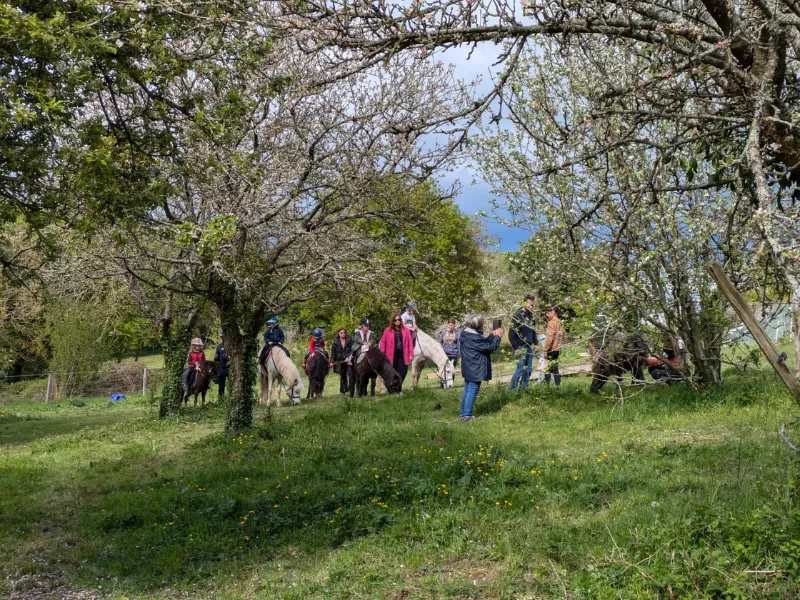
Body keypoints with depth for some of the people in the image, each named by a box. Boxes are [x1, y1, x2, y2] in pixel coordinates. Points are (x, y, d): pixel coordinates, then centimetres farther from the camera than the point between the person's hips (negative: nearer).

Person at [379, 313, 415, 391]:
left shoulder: (406, 330, 5)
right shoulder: (388, 330, 1)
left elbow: (410, 342, 3)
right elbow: (383, 342, 2)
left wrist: (411, 354, -3)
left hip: (403, 356, 1)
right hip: (392, 356, -1)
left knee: (402, 373, -4)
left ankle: (398, 389, 7)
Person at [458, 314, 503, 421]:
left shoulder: (466, 334, 8)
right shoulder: (474, 337, -23)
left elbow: (483, 343, 15)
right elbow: (490, 347, -17)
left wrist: (492, 335, 12)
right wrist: (497, 336, -4)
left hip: (468, 369, 10)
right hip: (475, 369, -10)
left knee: (467, 391, 16)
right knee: (473, 391, -2)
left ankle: (463, 414, 22)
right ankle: (467, 415, 0)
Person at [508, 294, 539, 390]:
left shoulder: (531, 315, 10)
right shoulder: (517, 315, -11)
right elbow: (511, 333, -13)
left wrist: (536, 343, 13)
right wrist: (516, 348, -15)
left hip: (529, 347, 7)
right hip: (521, 348, -7)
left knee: (528, 370, 8)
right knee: (520, 370, -8)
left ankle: (523, 389, 17)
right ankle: (511, 389, 1)